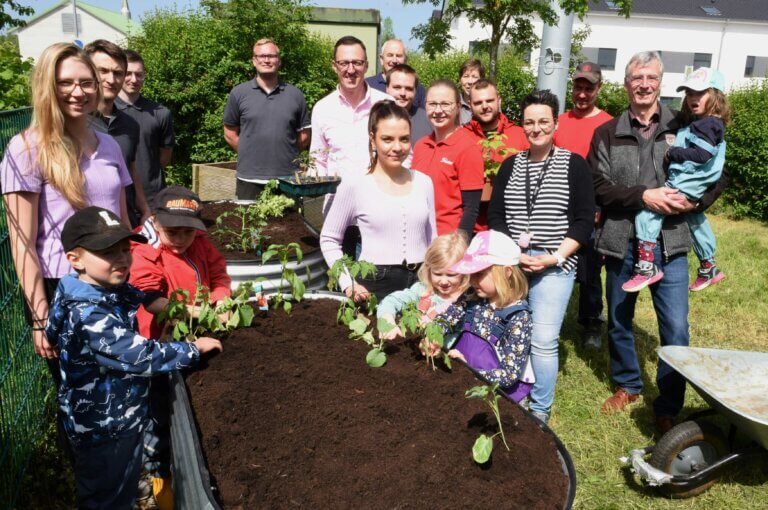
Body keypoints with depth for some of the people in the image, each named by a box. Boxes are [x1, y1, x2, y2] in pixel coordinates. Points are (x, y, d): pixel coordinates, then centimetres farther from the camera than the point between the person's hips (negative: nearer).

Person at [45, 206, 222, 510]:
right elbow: (141, 357, -32)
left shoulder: (110, 290, -5)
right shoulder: (90, 316, -33)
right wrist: (194, 348, -22)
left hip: (120, 417, 8)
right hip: (104, 429, -8)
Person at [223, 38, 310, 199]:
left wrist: (285, 154, 3)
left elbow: (304, 135, 11)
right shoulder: (238, 93, 5)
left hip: (287, 179, 1)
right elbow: (230, 134, 9)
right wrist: (251, 155, 2)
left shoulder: (295, 95, 7)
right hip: (249, 180, 0)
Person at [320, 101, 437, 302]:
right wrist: (347, 283, -6)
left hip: (420, 283, 3)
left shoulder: (423, 182, 6)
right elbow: (329, 239, 3)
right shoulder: (355, 185, -5)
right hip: (374, 285, -3)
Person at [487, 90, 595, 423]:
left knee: (543, 341, -7)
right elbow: (495, 216, 8)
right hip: (510, 262, 3)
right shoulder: (510, 165, 11)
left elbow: (584, 221, -3)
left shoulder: (573, 165, 1)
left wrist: (554, 258, -12)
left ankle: (540, 411, 11)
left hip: (555, 266, -3)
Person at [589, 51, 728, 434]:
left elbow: (718, 177, 8)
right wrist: (643, 196, -19)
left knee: (675, 330, -1)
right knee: (618, 322, 15)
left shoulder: (684, 128, 4)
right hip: (622, 244, 1)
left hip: (670, 245, -1)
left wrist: (696, 200, -11)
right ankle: (628, 385, 38)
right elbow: (599, 187, -7)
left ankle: (668, 408, 18)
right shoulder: (607, 133, 4)